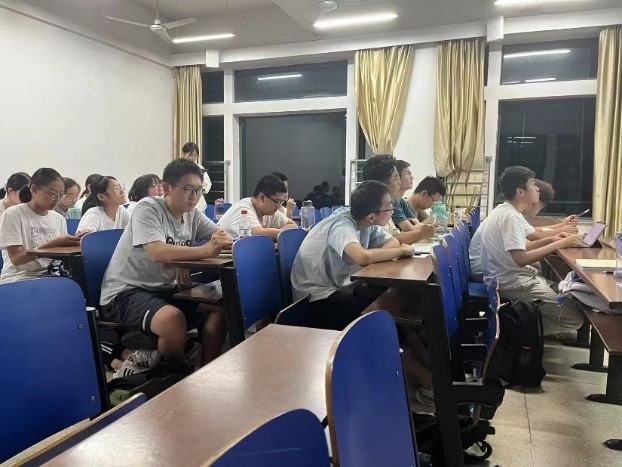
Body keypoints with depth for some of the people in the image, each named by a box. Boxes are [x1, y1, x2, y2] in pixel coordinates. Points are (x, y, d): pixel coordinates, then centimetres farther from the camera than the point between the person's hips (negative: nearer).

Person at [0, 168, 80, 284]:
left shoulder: (59, 219, 11)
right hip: (19, 278, -5)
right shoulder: (13, 214, -4)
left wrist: (72, 243, -11)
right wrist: (54, 244, -21)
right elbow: (15, 258, -12)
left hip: (50, 276, 5)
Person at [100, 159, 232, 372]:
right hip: (125, 292, -7)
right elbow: (158, 253, -31)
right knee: (173, 318, -34)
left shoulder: (193, 215, 5)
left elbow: (223, 237, -1)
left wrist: (226, 242, -25)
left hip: (164, 290, 7)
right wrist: (207, 251, -35)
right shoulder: (148, 208, -16)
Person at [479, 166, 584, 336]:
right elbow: (521, 259, -27)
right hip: (512, 283, -10)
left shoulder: (504, 210, 11)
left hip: (512, 277, 10)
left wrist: (551, 239, 10)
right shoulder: (510, 217, -19)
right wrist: (559, 244, -19)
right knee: (575, 317, -11)